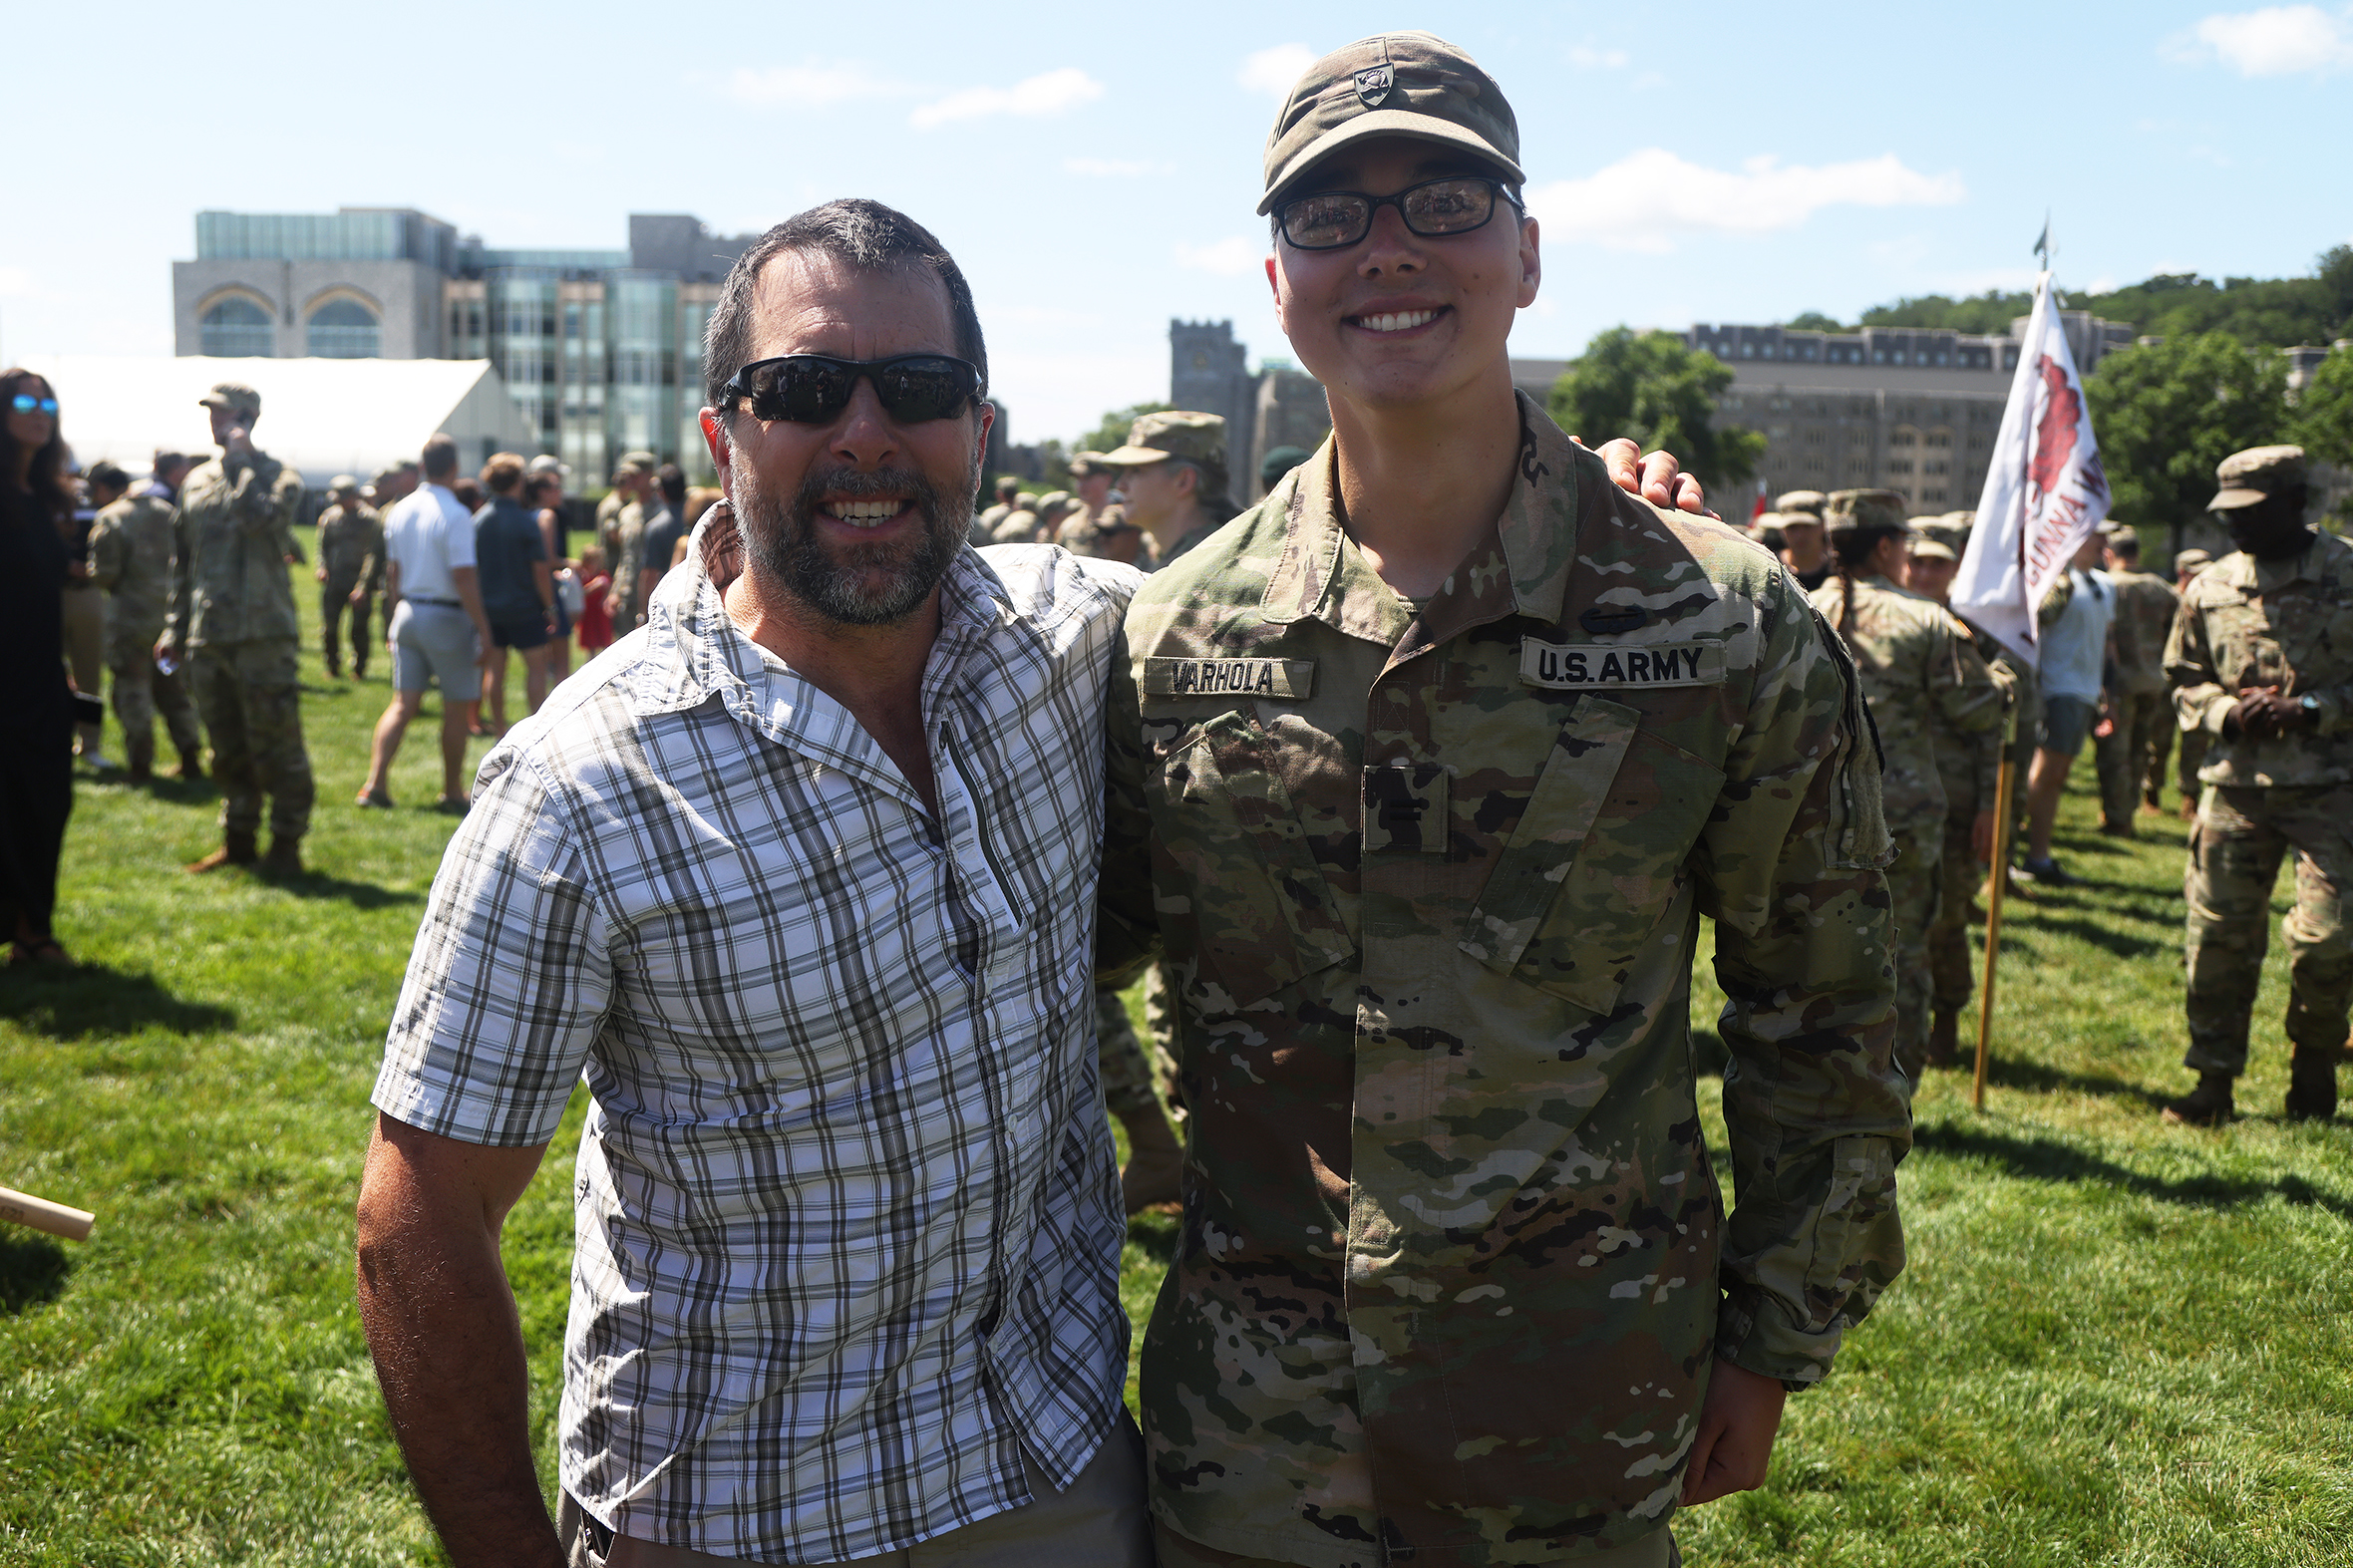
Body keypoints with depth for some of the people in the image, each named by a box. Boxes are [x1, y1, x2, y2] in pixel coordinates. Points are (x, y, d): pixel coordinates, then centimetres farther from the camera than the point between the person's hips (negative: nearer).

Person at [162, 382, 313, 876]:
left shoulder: (278, 477, 0)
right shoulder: (197, 481, 17)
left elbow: (262, 517, -25)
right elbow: (183, 562, 22)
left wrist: (241, 461, -12)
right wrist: (176, 628, 19)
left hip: (263, 635, -6)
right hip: (207, 639, 6)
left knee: (275, 743, -4)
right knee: (227, 748, 12)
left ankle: (286, 842, 4)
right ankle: (238, 839, 21)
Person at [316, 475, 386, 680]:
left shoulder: (370, 519, -4)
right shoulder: (329, 517, 10)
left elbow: (374, 555, -7)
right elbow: (323, 547, 19)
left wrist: (363, 587, -14)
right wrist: (321, 567, -2)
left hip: (360, 582, -4)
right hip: (333, 582, 4)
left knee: (360, 628, -4)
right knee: (329, 626, -1)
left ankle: (359, 668, 13)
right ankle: (333, 668, 16)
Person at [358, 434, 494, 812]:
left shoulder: (399, 511, 7)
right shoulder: (455, 515, -15)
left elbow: (392, 572, 13)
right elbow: (464, 578, -20)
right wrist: (484, 631, -17)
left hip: (407, 612, 7)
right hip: (446, 618, -6)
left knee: (403, 702, 10)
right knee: (457, 707, 6)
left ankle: (375, 782, 0)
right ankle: (452, 793, 14)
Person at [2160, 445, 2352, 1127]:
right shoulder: (2210, 589, 9)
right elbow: (2184, 681, 16)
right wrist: (2229, 712, -3)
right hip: (2235, 784, 3)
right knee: (2219, 935, 2)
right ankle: (2214, 1079, 13)